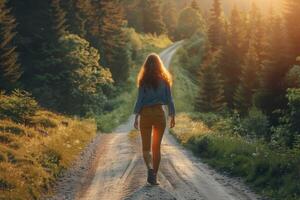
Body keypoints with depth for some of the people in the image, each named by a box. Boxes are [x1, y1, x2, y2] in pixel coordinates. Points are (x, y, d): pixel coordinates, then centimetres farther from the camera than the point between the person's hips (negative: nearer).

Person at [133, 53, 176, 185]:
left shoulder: (144, 81, -4)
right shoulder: (164, 80, 1)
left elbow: (139, 100, -6)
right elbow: (169, 100, 2)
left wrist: (136, 117, -2)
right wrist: (172, 116, 9)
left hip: (146, 114, -1)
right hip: (159, 113, 1)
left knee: (146, 147, 6)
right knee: (157, 147, 11)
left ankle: (150, 168, -20)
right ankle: (154, 176, 11)